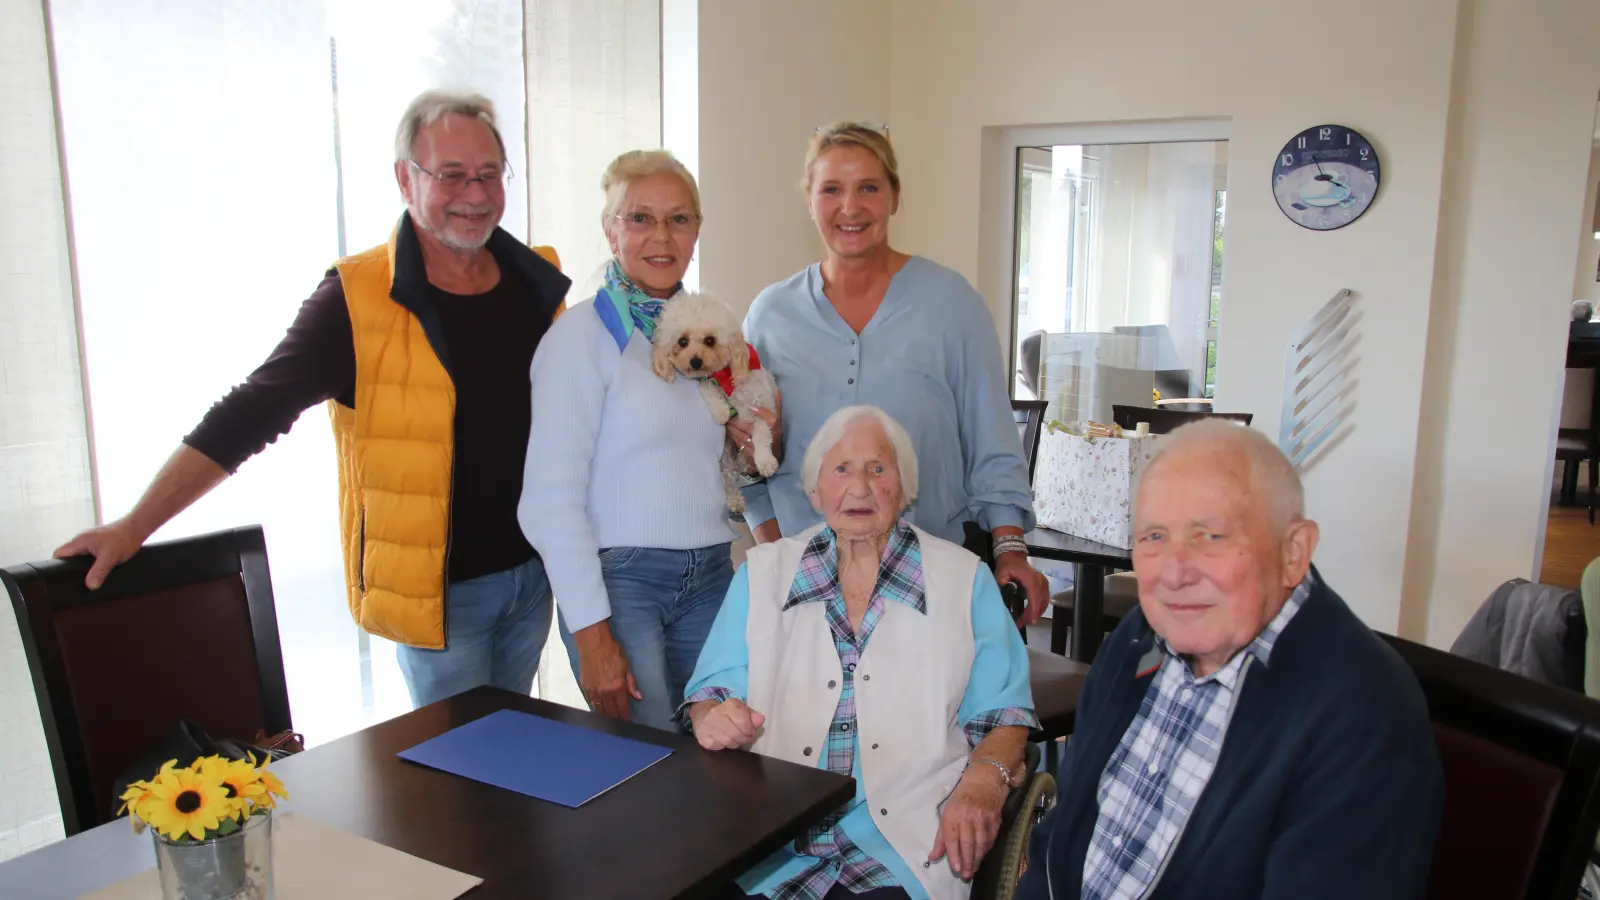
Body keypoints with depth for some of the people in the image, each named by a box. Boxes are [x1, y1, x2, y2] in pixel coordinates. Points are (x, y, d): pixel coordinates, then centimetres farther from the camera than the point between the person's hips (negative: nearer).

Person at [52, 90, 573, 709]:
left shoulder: (536, 283, 2)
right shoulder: (358, 299, -12)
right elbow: (249, 416, -11)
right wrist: (135, 525, -14)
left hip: (531, 572, 5)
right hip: (441, 589, -4)